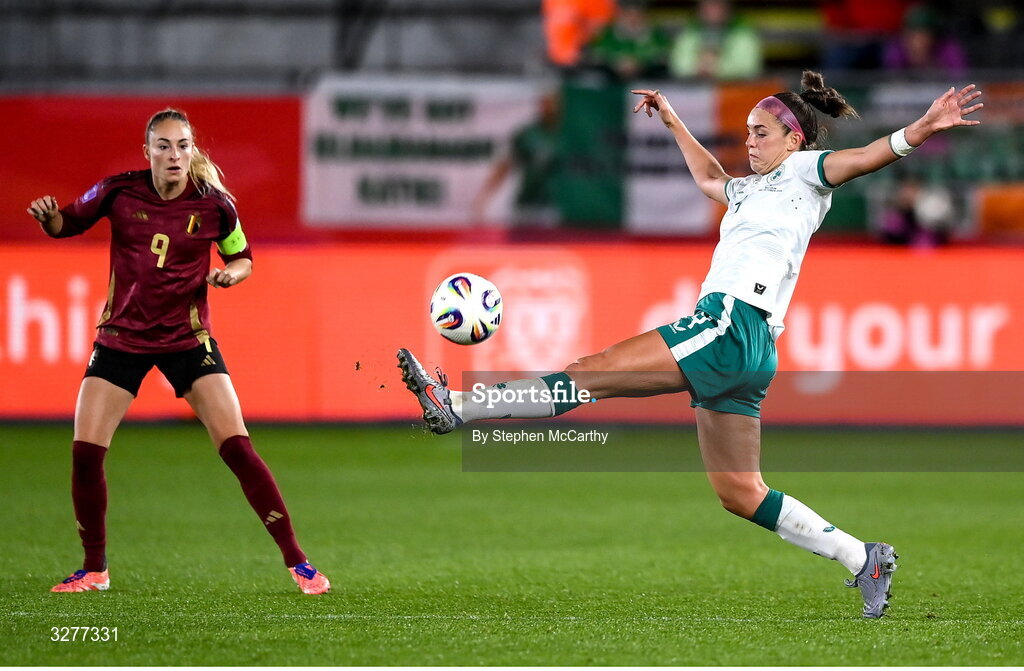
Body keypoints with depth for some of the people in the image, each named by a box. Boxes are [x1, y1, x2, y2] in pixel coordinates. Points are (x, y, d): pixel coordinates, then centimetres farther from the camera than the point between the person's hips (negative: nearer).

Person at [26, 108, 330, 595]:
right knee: (85, 452, -8)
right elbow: (67, 225, 6)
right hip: (121, 336, 1)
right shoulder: (119, 192, -8)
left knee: (237, 447, -11)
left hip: (187, 338, -1)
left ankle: (296, 561, -3)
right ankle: (94, 570, 12)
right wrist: (49, 215, -16)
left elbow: (242, 259, 8)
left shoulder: (214, 204, -8)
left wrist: (230, 273, -14)